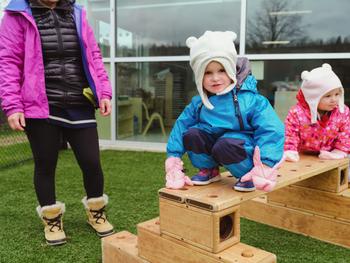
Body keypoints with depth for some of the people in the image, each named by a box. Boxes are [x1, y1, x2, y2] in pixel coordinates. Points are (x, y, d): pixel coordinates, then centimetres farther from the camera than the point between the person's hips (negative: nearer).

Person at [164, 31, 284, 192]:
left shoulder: (250, 100, -20)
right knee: (191, 134, -19)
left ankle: (248, 174, -5)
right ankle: (209, 170, 6)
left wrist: (267, 164, -33)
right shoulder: (198, 103, -5)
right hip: (212, 140, 5)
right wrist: (173, 156, -5)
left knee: (225, 146, -36)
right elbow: (181, 126, 0)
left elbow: (270, 131, -24)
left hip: (240, 145, -5)